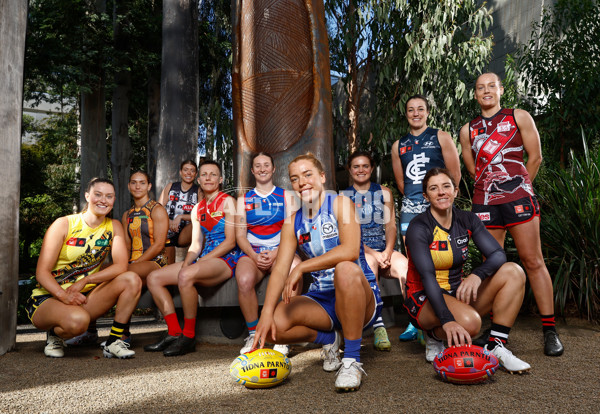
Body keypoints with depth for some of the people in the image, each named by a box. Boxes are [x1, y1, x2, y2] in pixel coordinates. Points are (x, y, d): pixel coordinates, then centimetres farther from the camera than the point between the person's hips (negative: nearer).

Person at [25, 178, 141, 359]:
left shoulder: (114, 226, 2)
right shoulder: (64, 224, -8)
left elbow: (121, 266, -11)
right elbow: (42, 272, -12)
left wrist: (85, 280, -24)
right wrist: (63, 295, -30)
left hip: (83, 297, 4)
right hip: (48, 298, -4)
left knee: (132, 280, -18)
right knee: (77, 320, -37)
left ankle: (114, 341, -11)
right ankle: (55, 335, 0)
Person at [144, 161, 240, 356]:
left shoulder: (227, 201, -2)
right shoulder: (197, 208, 19)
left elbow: (230, 241, -10)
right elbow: (196, 244, 14)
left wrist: (200, 261, -17)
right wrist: (185, 264, -8)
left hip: (226, 259, -8)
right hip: (203, 260, 8)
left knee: (186, 276, -35)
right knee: (153, 278, -4)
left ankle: (189, 336, -22)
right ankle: (174, 332, -6)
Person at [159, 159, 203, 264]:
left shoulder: (198, 191, 3)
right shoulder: (170, 187, 9)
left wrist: (180, 217, -17)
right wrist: (168, 221, -13)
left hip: (184, 236, -2)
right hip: (167, 234, 2)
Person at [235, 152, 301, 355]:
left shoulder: (285, 196, 14)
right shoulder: (243, 200, 17)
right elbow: (240, 235, 8)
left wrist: (276, 254, -13)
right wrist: (254, 256, -11)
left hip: (280, 251, -1)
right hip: (252, 252, 1)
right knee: (244, 280, -35)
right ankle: (252, 334, -14)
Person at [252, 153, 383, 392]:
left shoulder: (340, 204, -7)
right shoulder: (292, 223, 6)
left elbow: (350, 250, -25)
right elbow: (280, 269, -5)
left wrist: (302, 267, -29)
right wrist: (267, 312, -21)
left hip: (361, 299, -4)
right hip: (321, 301, 5)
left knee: (346, 268, -37)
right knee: (274, 322, -21)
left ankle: (352, 360, -23)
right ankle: (328, 339, 9)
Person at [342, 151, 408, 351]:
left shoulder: (384, 193, 17)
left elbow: (390, 225, 9)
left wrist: (388, 251, -12)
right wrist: (373, 253, -15)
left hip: (385, 249, 3)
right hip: (358, 251, -2)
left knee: (406, 267, -30)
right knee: (369, 263, -38)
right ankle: (378, 326, -41)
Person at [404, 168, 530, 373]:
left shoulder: (466, 220, 2)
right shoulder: (418, 227, -15)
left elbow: (498, 254, -6)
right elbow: (427, 277, -25)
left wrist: (477, 275, -29)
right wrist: (447, 321, -37)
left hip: (458, 293, 6)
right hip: (425, 300, -6)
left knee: (514, 272, -11)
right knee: (469, 322, -35)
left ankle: (495, 347, -12)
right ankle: (434, 338, 0)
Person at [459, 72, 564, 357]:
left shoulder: (519, 117, 9)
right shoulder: (468, 130, 15)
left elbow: (535, 156, 8)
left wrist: (518, 187, 11)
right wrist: (491, 188, 12)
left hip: (518, 197, -2)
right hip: (484, 201, 2)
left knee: (533, 261, -4)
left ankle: (550, 330, 3)